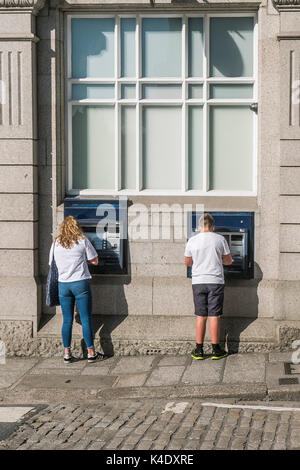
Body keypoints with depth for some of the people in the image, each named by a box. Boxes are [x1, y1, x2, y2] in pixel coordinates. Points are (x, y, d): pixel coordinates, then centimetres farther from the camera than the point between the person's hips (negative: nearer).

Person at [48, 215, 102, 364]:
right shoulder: (82, 241, -3)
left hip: (63, 285, 3)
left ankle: (67, 353, 9)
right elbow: (95, 261, 1)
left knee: (67, 320, 8)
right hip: (81, 284, -3)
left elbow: (52, 264, 14)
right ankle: (91, 353, 5)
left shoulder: (56, 243, 6)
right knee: (86, 319, 2)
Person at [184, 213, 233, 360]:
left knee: (201, 316, 6)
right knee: (214, 316, 2)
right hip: (215, 281, -1)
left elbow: (188, 263, 13)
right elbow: (229, 261, 8)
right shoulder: (220, 239, -2)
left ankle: (199, 350, 7)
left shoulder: (192, 240, 2)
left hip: (198, 281, 1)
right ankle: (216, 350, 6)